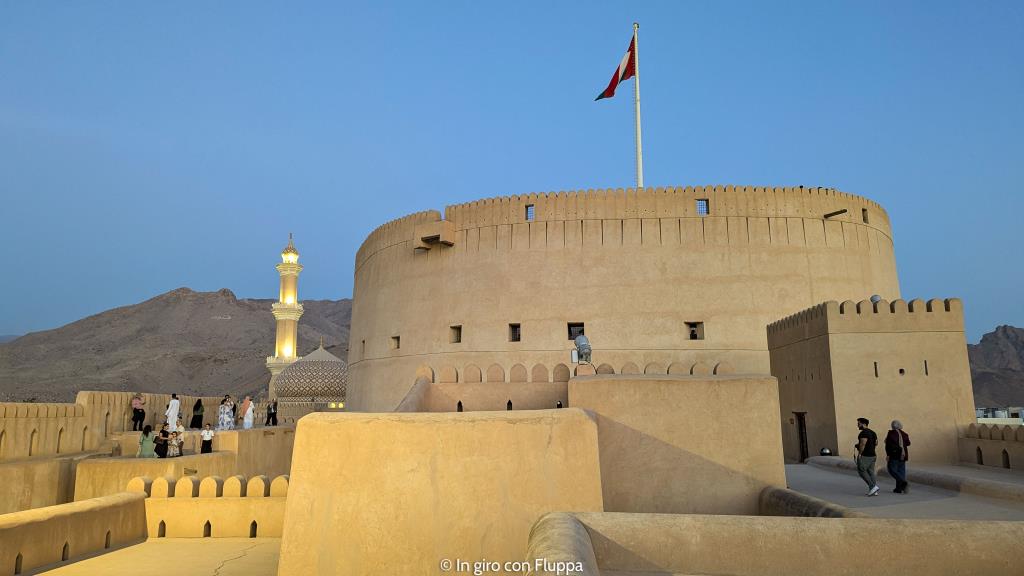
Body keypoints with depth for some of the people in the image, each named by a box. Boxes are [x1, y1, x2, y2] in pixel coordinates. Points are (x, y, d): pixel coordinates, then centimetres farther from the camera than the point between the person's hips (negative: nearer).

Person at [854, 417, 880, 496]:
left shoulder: (864, 433, -17)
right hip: (872, 455, 9)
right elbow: (876, 443, 20)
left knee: (862, 471, 1)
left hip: (864, 456, -9)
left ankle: (873, 486, -7)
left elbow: (863, 444, -26)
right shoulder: (872, 432, 13)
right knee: (870, 472, 10)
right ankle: (874, 491, 9)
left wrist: (859, 453, -16)